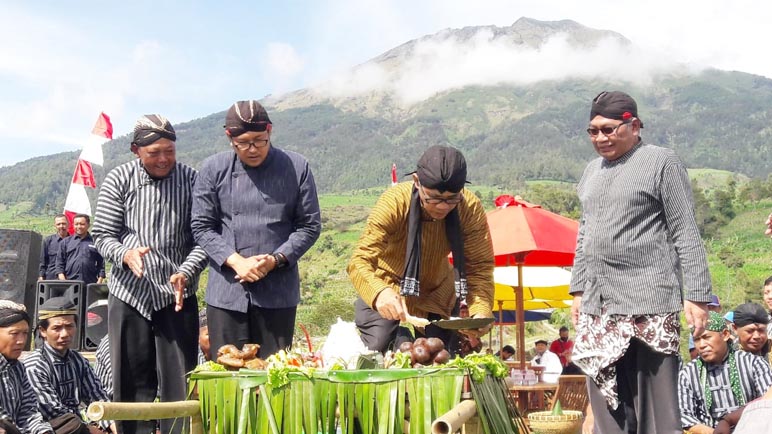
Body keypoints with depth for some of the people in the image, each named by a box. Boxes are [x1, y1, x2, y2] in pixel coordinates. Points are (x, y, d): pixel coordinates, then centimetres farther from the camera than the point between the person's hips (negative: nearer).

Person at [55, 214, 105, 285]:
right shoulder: (65, 242, 13)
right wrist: (63, 280, -1)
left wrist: (99, 281, -1)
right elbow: (60, 262, 11)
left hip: (90, 283, -1)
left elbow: (101, 264, 7)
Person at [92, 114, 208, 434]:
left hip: (177, 294, -1)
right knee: (132, 379, 7)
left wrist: (186, 273, -18)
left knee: (179, 380, 1)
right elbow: (103, 235, 2)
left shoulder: (191, 180, -1)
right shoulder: (119, 180, 0)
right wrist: (125, 255, -19)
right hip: (130, 293, 1)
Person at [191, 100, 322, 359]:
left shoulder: (297, 168, 1)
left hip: (278, 292, 0)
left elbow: (310, 226, 3)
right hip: (226, 292, 1)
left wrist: (276, 260, -11)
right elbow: (202, 227, 3)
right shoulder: (214, 170, 2)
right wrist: (236, 261, -11)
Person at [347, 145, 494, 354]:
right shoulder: (393, 202, -33)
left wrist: (481, 311, -43)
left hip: (435, 293, 2)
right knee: (377, 351, -17)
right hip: (388, 287, -2)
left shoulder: (471, 209, -25)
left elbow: (479, 267, -23)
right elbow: (360, 261, -36)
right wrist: (379, 293, -57)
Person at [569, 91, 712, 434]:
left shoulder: (661, 162, -1)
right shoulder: (591, 172, 17)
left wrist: (696, 295, -11)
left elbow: (686, 234, -5)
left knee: (656, 401, -4)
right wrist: (578, 289, 18)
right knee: (607, 402, 5)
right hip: (598, 305, 6)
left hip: (649, 302, -6)